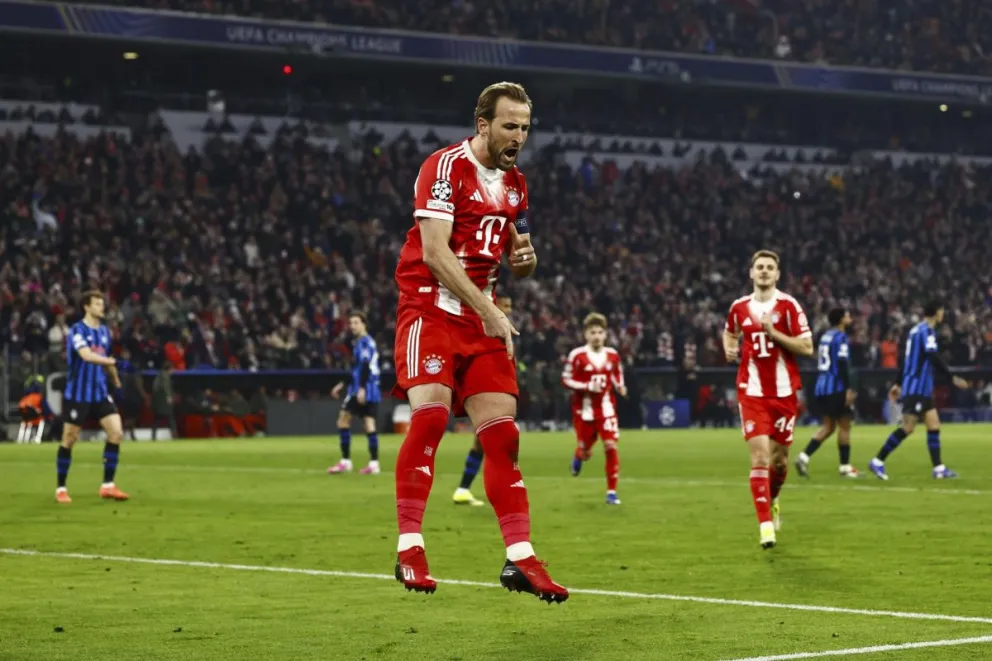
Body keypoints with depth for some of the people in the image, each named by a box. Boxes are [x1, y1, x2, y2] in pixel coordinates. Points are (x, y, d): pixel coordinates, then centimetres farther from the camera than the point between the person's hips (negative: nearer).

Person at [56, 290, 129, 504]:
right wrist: (110, 361, -29)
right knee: (69, 439, 1)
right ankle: (61, 488, 15)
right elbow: (87, 355, -29)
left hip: (100, 393, 6)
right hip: (77, 395, -6)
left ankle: (108, 486, -1)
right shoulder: (77, 330, -12)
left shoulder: (104, 331, 10)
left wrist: (115, 379, 26)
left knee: (116, 432, -8)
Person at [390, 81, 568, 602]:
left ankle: (520, 559, 3)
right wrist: (488, 311, -22)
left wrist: (524, 259, -1)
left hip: (482, 320, 7)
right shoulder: (447, 167, -11)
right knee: (430, 415, -23)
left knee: (502, 434, 1)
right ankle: (409, 549, -18)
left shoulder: (514, 183, 14)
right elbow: (434, 252, -19)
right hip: (431, 309, -7)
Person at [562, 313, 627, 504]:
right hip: (584, 408, -2)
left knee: (611, 445, -12)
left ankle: (611, 491, -4)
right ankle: (578, 456, 48)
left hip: (606, 408, 2)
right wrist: (588, 387, -20)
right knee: (585, 452, 7)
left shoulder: (612, 355, 1)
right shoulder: (577, 355, -11)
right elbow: (566, 380, -9)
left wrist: (621, 387, -5)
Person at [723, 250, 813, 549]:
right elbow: (729, 332, 26)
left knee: (780, 460, 8)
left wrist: (773, 333, -19)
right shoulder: (739, 307, 5)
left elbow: (807, 347, -9)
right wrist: (730, 348, 4)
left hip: (784, 393, 0)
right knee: (760, 457, -12)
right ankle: (765, 524, -10)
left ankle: (772, 500, 41)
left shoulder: (788, 306, -5)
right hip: (752, 393, 0)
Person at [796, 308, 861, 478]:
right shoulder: (840, 337, -10)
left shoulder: (825, 336, 16)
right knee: (844, 426, 1)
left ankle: (804, 457, -2)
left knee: (828, 426, 11)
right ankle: (845, 467, 5)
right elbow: (842, 364, -19)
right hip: (836, 388, -8)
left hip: (821, 387, 8)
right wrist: (848, 389, -20)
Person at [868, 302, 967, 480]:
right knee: (907, 428, -10)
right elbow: (934, 358, -22)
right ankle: (878, 462, -7)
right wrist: (952, 378, -18)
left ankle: (938, 468, 7)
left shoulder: (916, 330, 16)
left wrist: (899, 384, 24)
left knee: (934, 425, 7)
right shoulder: (927, 331, -13)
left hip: (923, 390, 10)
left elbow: (907, 358, 20)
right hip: (916, 388, -10)